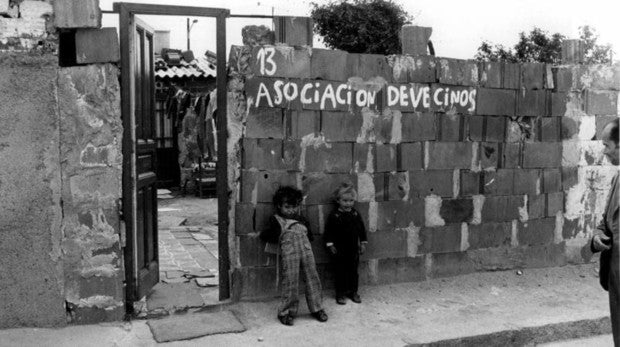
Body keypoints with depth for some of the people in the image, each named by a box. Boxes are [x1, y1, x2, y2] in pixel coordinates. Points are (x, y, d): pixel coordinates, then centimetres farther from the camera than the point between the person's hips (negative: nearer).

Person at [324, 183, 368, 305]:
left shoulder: (355, 214, 2)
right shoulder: (334, 215, -9)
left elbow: (361, 228, 10)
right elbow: (328, 231, -6)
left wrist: (363, 243, 9)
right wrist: (330, 245, -10)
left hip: (353, 249, 3)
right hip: (339, 250, -3)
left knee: (353, 271, 11)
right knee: (340, 272, 4)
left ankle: (353, 292, 24)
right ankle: (340, 294, 14)